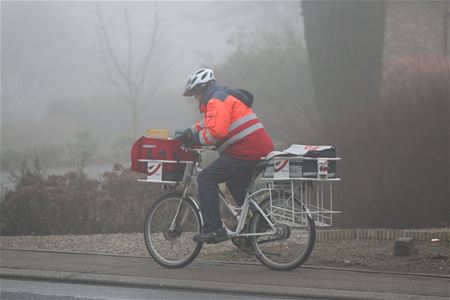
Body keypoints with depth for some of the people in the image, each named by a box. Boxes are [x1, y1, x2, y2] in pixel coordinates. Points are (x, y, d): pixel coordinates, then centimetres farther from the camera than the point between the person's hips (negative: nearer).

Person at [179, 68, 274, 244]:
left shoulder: (217, 100, -10)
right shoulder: (228, 97, 25)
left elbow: (215, 131, -24)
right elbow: (211, 123, 35)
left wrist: (195, 138, -9)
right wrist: (190, 132, 22)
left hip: (245, 152, -11)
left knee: (206, 178, -8)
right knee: (235, 184, 31)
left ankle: (213, 229, -14)